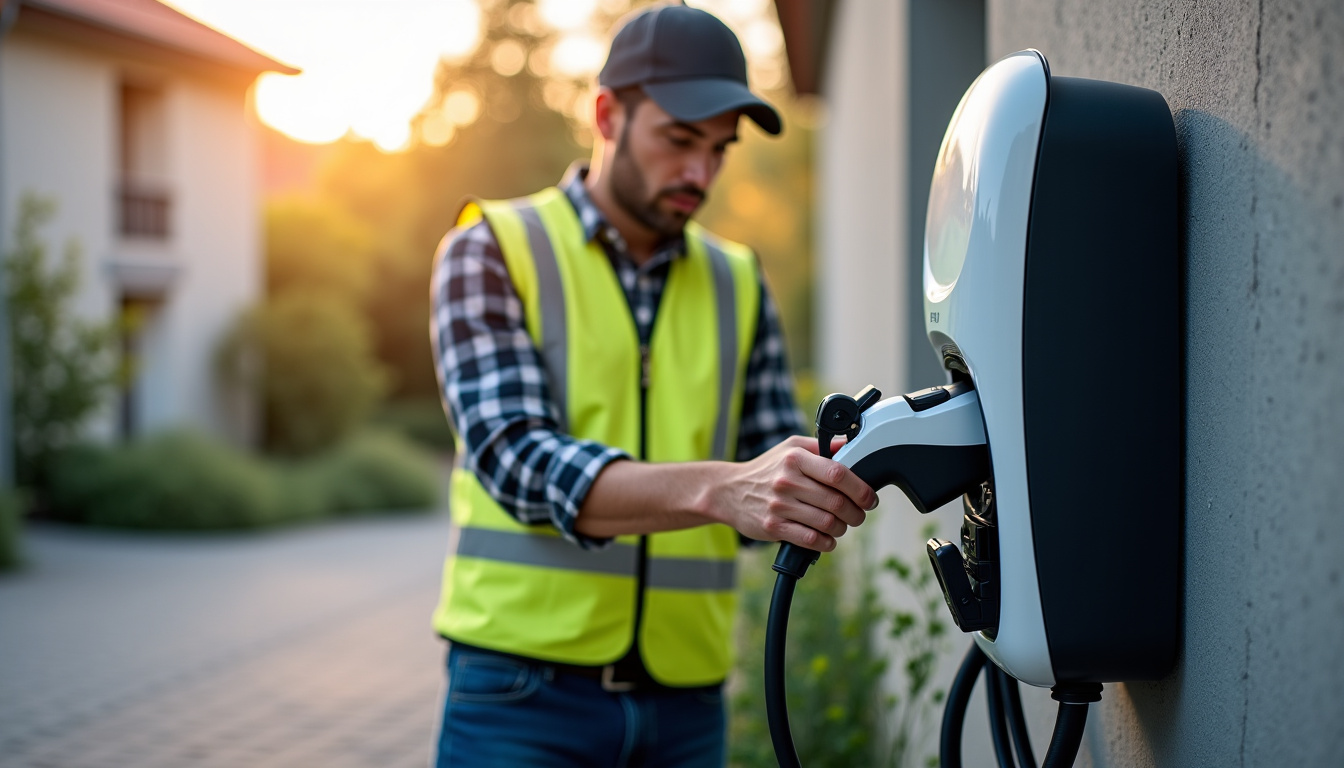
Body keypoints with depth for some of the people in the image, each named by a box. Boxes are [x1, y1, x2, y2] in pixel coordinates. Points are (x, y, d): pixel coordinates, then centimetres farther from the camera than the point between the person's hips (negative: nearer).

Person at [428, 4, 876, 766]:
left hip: (686, 699, 4)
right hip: (525, 685, -4)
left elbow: (767, 502, 7)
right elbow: (521, 463, -17)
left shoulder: (738, 284, 11)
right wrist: (720, 489, -32)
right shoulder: (493, 251, -2)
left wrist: (826, 485, -17)